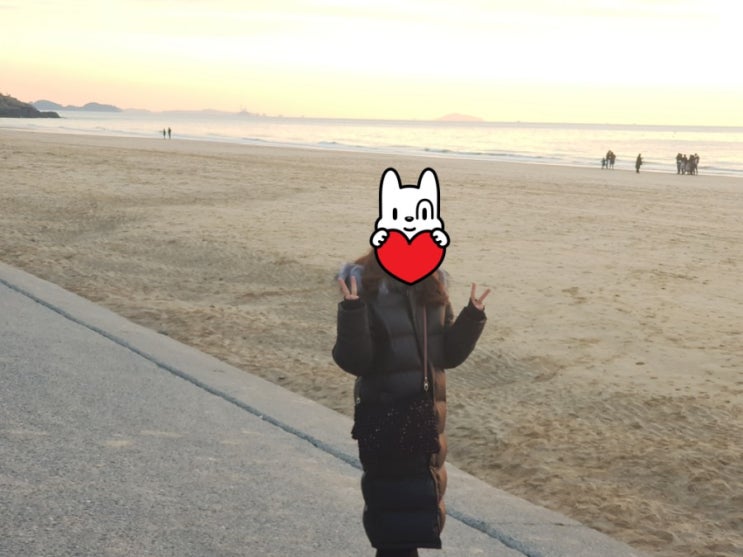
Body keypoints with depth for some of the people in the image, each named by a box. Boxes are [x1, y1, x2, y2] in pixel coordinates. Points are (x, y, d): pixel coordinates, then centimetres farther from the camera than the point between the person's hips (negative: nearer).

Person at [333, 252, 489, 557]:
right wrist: (351, 311, -32)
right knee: (393, 505, 1)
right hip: (385, 417, -6)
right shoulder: (368, 290, -14)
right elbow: (354, 361, -19)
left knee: (423, 498, 19)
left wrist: (473, 316, -6)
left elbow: (449, 354, 7)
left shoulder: (432, 287, 2)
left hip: (428, 413, 6)